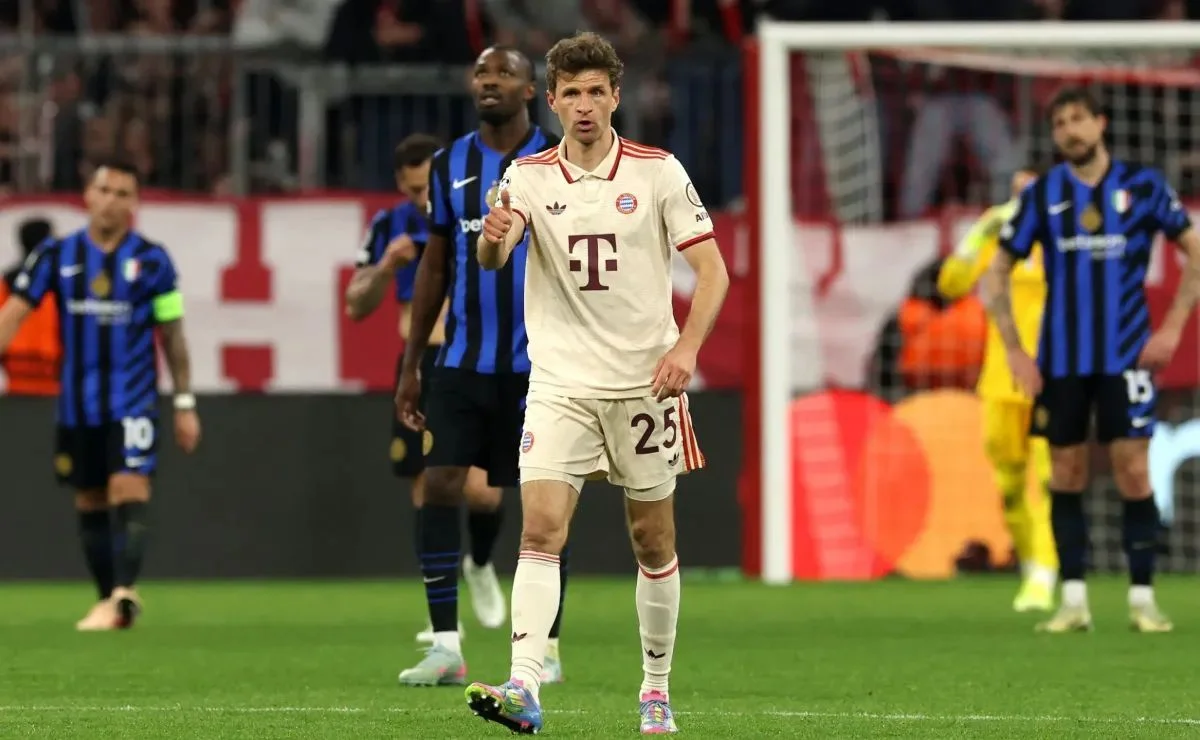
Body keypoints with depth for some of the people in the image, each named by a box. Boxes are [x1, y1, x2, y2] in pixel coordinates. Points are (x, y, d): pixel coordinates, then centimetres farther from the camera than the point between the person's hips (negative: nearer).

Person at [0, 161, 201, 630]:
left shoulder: (152, 260, -1)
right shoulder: (56, 255, 2)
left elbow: (172, 335, 4)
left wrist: (185, 403, 3)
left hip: (132, 402, -3)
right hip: (77, 406, 3)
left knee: (128, 491, -17)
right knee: (90, 504, 7)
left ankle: (123, 595, -25)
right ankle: (108, 599, 16)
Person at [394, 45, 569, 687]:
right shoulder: (449, 165, 8)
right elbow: (434, 267, 13)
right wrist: (410, 366, 11)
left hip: (536, 364, -3)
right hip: (461, 363, 3)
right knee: (439, 488, -7)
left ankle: (547, 650, 11)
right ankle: (446, 647, -3)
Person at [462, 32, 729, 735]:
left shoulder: (659, 172, -1)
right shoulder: (528, 177, 2)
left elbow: (712, 267, -2)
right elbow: (492, 257, -13)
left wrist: (687, 346, -17)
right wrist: (493, 239, -38)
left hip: (645, 381, 0)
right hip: (560, 381, 0)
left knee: (653, 541, 7)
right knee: (540, 527, -16)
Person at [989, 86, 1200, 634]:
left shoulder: (1143, 185, 0)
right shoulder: (1042, 195, 4)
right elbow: (998, 273, 9)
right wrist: (1014, 351, 1)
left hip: (1125, 356, -2)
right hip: (1060, 359, 2)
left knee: (1133, 471, -6)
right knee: (1066, 475, 2)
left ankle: (1142, 599, 0)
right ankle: (1073, 601, 7)